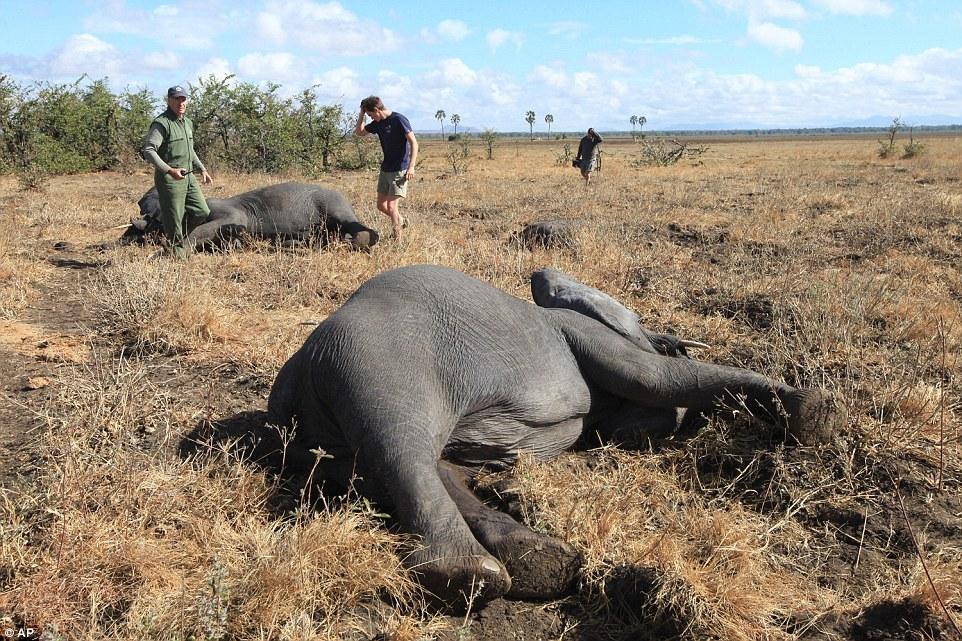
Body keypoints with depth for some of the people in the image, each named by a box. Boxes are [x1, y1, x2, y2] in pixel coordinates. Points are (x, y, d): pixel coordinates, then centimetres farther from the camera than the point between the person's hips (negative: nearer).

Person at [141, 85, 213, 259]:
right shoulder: (161, 124, -13)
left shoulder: (188, 123, 14)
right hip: (169, 179, -8)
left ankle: (181, 235, 29)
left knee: (202, 212, 8)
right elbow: (148, 151, -21)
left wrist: (202, 169, 19)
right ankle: (178, 247, 15)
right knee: (174, 219, -1)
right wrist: (170, 170, -29)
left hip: (189, 176, 8)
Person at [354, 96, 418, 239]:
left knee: (391, 206, -11)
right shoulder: (377, 123, 8)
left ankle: (397, 238, -2)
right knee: (381, 205, 11)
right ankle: (401, 221, 34)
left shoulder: (399, 120, -14)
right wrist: (361, 114, 4)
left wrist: (411, 167, -24)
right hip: (385, 168, 8)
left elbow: (414, 143, -17)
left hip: (400, 170, -8)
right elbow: (359, 132, 20)